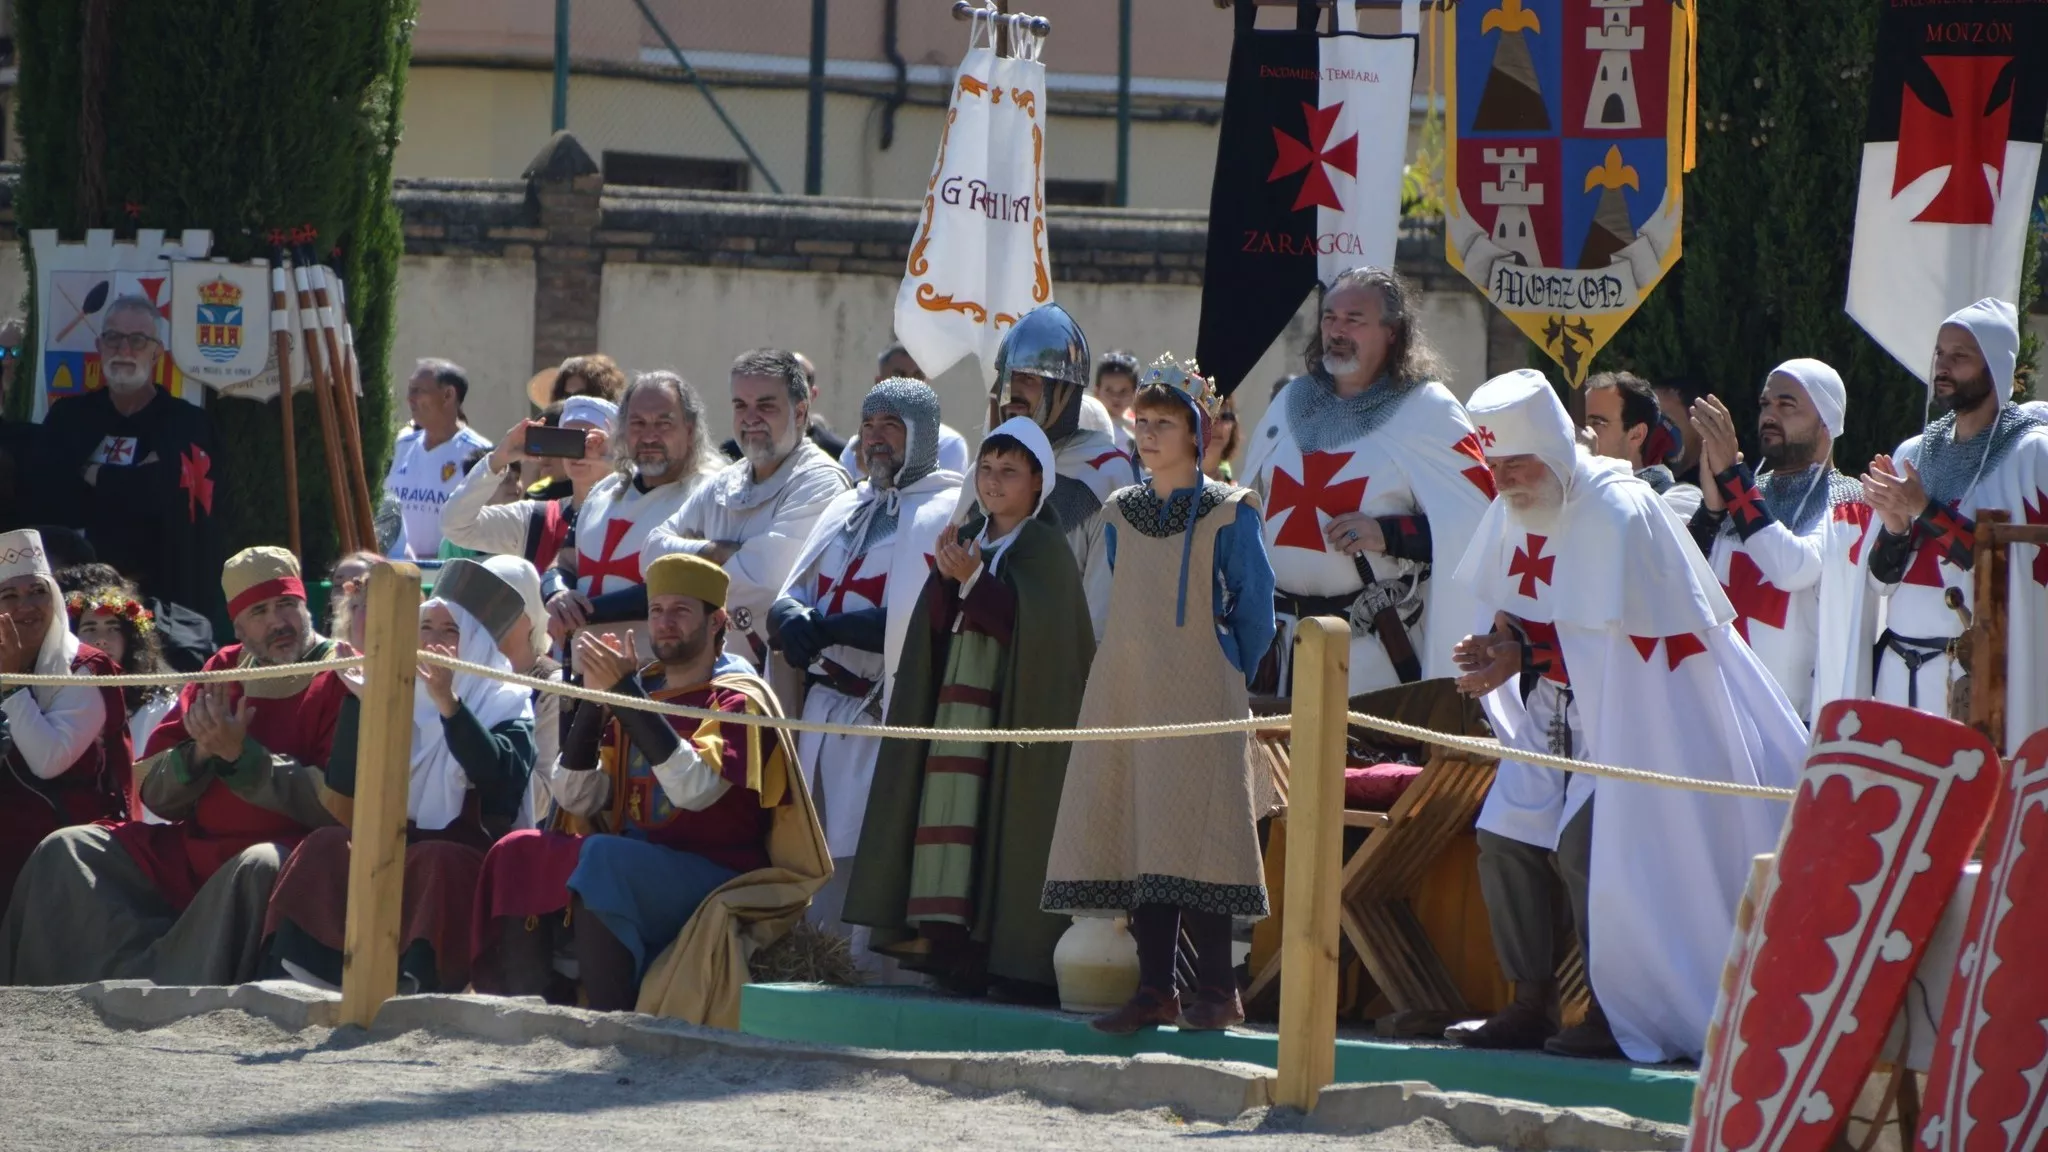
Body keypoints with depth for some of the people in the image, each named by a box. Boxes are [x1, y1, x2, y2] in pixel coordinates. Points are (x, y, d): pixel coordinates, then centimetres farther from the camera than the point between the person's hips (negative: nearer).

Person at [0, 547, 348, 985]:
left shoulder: (341, 679, -3)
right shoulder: (223, 671, 14)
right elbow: (154, 792, 11)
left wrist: (240, 754, -19)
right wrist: (203, 752, -10)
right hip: (193, 851, 7)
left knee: (260, 868, -40)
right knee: (64, 853, -4)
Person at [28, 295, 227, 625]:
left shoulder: (189, 425, 4)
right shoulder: (68, 418, 13)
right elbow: (42, 495, -1)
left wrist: (98, 477, -3)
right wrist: (139, 485, -7)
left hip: (169, 597, -3)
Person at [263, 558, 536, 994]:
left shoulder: (505, 704, 4)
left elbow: (499, 775, -18)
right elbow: (344, 783, 5)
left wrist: (448, 704, -28)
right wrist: (360, 698, -5)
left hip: (469, 853, -4)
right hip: (396, 843, 4)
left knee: (437, 864, -36)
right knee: (325, 849, -23)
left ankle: (418, 983, -53)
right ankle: (307, 984, -36)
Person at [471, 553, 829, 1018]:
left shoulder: (737, 699, -1)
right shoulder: (637, 697, 16)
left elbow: (694, 789, -20)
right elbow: (580, 801, 7)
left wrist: (625, 690, -19)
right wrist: (595, 696, -3)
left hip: (715, 880, -6)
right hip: (637, 868, 6)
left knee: (599, 858, -33)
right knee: (520, 855, -16)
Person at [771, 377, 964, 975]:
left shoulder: (950, 512, -1)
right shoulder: (845, 511, 23)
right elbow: (791, 598, 15)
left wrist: (829, 628, -17)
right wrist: (792, 619, -9)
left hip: (893, 717, -7)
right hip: (826, 716, 7)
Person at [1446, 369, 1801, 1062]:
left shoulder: (1615, 512, -21)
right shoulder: (1512, 510, 3)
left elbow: (1611, 637, -21)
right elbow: (1510, 611, 14)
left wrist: (1524, 657, -22)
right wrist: (1501, 647, -9)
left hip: (1627, 711, -8)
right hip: (1554, 712, 8)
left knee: (1588, 846, -18)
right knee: (1506, 841, 0)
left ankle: (1615, 1014, -9)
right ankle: (1532, 1006, 8)